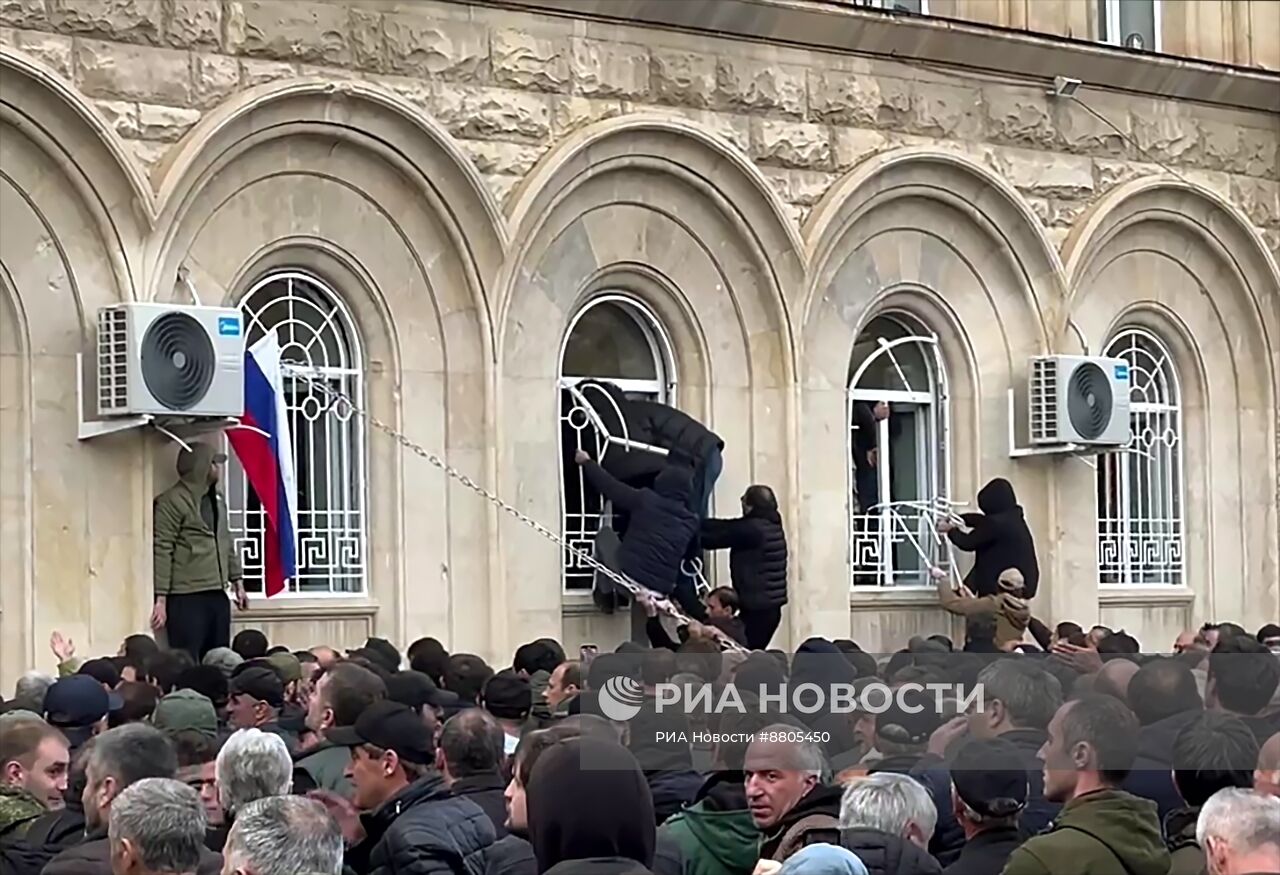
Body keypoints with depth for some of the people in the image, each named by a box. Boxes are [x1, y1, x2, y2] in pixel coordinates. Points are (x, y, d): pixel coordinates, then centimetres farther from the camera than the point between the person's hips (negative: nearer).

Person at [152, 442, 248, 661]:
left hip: (217, 596, 8)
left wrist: (238, 582, 18)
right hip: (186, 599, -8)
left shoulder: (217, 500, 17)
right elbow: (161, 552, -12)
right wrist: (160, 600, -16)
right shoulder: (171, 502, -9)